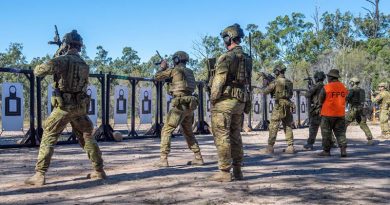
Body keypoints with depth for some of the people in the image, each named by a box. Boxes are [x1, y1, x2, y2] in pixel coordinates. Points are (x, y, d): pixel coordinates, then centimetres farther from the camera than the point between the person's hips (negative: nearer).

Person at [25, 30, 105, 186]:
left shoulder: (63, 60, -9)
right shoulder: (84, 64, 11)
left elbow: (42, 69, -17)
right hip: (80, 107, 6)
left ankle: (39, 175, -2)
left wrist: (37, 69, 9)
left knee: (48, 138, 3)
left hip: (64, 107, -5)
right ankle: (99, 171, 18)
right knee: (87, 137, 16)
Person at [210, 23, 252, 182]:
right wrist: (247, 105, 17)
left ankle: (224, 172, -1)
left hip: (225, 101, -8)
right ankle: (238, 171, 16)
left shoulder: (226, 57, -12)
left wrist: (213, 100, -7)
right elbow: (248, 83, 14)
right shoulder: (247, 59, 13)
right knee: (235, 136, 13)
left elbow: (218, 81, -15)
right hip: (240, 102, 8)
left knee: (222, 137, -3)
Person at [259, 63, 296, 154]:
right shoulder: (289, 82, 9)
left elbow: (266, 91, -3)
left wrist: (261, 90, 18)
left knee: (273, 127, -2)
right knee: (288, 127, 11)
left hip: (279, 106, -6)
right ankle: (290, 147, 10)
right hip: (288, 105, 6)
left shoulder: (276, 82, -10)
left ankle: (270, 147, -3)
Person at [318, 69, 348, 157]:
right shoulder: (343, 87, 4)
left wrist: (322, 107, 15)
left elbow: (320, 100, -4)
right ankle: (343, 150, 0)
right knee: (340, 132, 9)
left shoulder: (326, 88, -12)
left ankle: (326, 151, 11)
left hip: (328, 114, -4)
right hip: (340, 114, 5)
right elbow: (344, 99, 11)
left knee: (326, 133, 6)